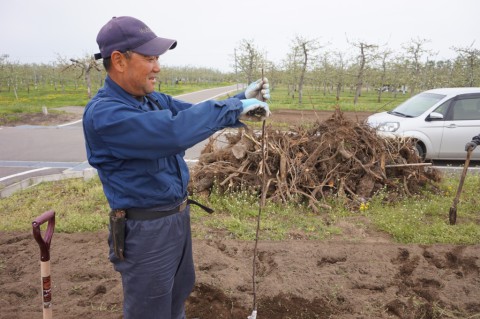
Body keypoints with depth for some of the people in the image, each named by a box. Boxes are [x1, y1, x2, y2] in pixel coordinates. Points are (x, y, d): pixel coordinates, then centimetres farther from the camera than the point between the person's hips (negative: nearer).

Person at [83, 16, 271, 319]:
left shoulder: (155, 99, 4)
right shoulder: (103, 115, -24)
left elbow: (197, 114, 8)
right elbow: (173, 133, -37)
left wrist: (243, 99, -8)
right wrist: (234, 108, -28)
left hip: (178, 216, 8)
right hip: (145, 229, -8)